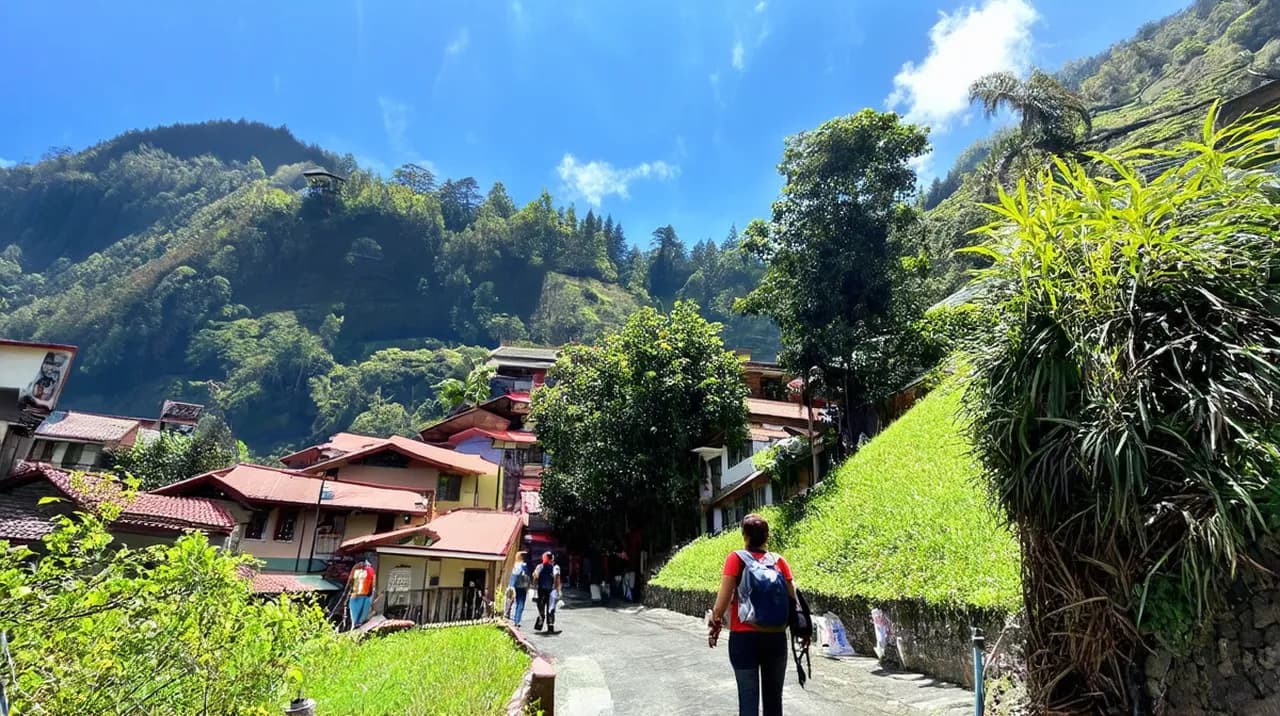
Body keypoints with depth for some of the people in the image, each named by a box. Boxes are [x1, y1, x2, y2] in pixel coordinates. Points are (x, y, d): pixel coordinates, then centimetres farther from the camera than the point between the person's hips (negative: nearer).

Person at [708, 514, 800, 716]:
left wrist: (714, 624, 2)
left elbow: (724, 598, -10)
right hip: (776, 638, 3)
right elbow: (793, 598, 0)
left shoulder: (736, 559, -6)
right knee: (774, 697, 15)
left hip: (744, 636, -3)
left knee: (748, 697, 4)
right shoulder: (779, 561, 2)